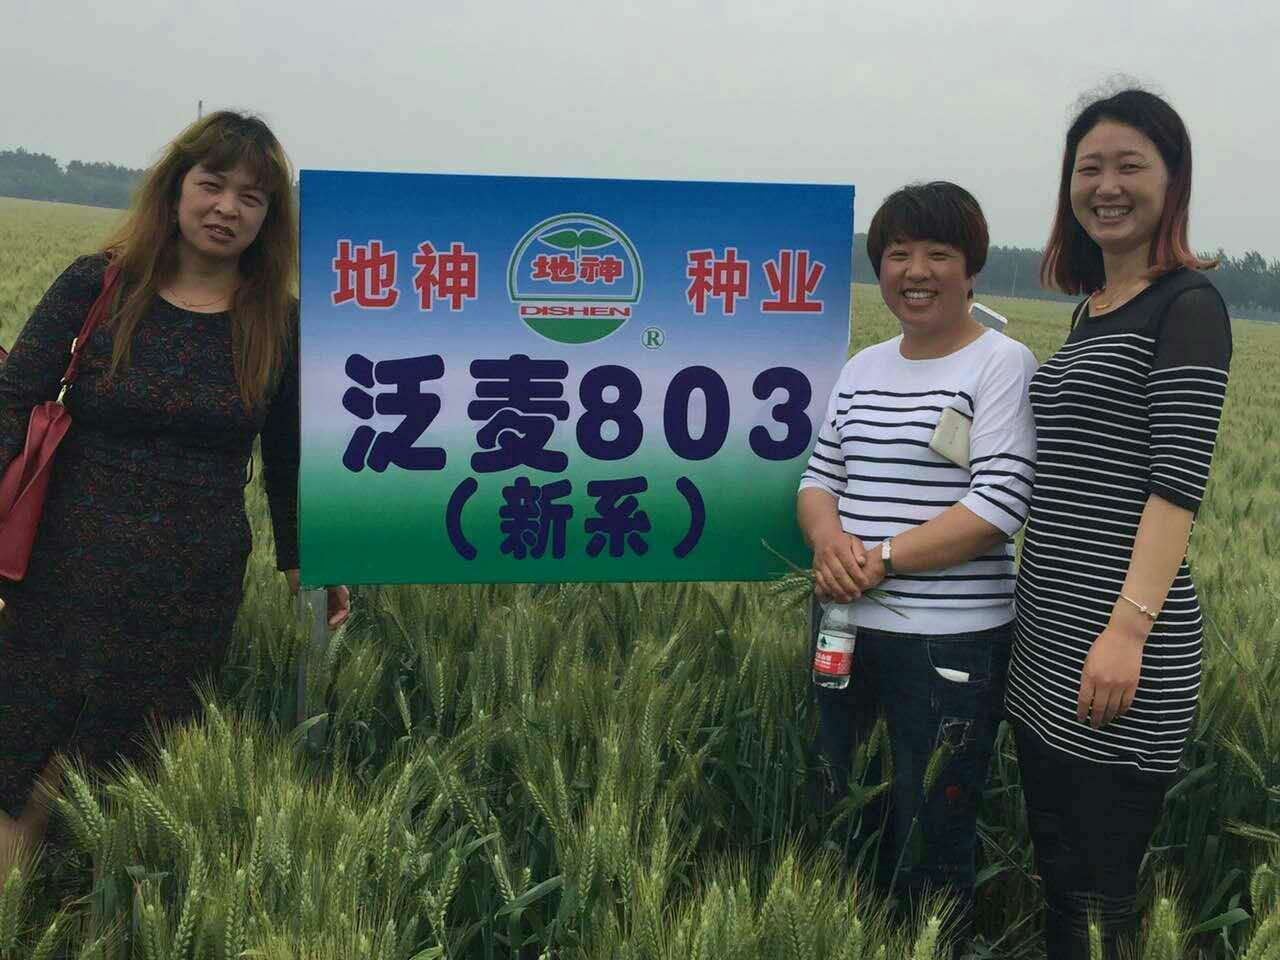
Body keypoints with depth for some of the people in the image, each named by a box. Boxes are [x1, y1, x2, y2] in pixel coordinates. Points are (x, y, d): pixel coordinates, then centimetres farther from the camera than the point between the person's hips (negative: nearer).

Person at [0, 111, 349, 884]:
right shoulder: (95, 287, -2)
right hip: (67, 579, -1)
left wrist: (306, 559, 14)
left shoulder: (279, 324, 2)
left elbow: (288, 453, 13)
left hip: (192, 599, 1)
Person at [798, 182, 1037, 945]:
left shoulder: (1002, 364, -7)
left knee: (930, 849, 3)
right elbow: (821, 478, 12)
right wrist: (828, 537, -11)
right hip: (850, 630, 6)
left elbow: (1001, 504, -15)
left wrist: (881, 558, -19)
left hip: (951, 643, -6)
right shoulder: (864, 367, 12)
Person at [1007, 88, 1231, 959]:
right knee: (1056, 872, 15)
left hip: (1121, 641, -8)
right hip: (1047, 638, 8)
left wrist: (1129, 627, -26)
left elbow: (1178, 480, -17)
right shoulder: (1092, 309, 16)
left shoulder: (1186, 305, -8)